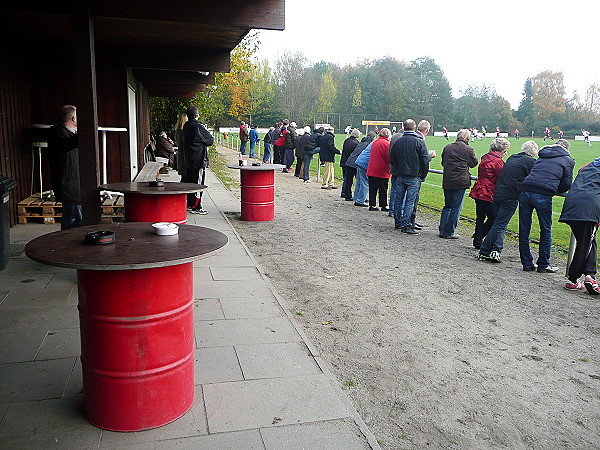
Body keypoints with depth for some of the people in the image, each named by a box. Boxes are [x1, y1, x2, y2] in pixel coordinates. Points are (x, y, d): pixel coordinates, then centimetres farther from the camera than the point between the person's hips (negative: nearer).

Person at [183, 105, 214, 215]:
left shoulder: (186, 126, 9)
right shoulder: (198, 127, -17)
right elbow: (211, 140, -11)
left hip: (189, 159, 8)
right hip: (199, 159, -8)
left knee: (190, 181, 15)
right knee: (198, 183, -3)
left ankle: (189, 204, 24)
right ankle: (196, 207, 0)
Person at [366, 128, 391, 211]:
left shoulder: (374, 142, 12)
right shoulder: (386, 144, -13)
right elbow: (389, 158, -14)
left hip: (371, 170, 7)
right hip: (382, 171, -7)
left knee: (372, 189, 9)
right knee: (383, 189, 4)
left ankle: (372, 205, 11)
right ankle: (383, 206, 10)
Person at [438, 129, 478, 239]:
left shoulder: (447, 147, 6)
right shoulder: (468, 149, -8)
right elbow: (474, 163, 6)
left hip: (447, 181, 5)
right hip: (460, 182, -5)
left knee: (447, 206, 16)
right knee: (456, 207, 3)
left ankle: (442, 230, 15)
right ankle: (449, 232, 6)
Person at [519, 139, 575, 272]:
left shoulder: (542, 156, 26)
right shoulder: (567, 160, 13)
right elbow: (567, 184, 9)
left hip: (526, 190, 4)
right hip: (543, 195, -4)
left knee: (524, 230, 9)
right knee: (546, 231, 8)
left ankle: (527, 263, 15)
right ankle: (543, 265, 14)